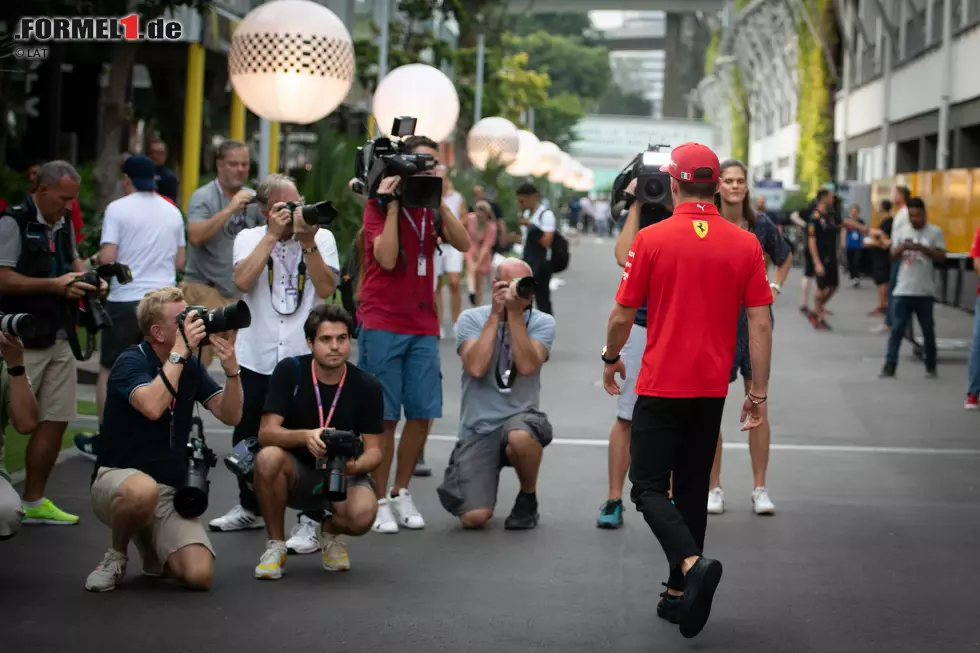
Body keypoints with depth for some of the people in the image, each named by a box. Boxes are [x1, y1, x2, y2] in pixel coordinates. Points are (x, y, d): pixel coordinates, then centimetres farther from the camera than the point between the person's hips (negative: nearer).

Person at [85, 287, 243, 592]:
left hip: (171, 490, 5)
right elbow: (152, 407, -31)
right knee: (144, 489, -43)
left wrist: (231, 370, -17)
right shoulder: (131, 361, -11)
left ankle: (151, 548, 17)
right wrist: (179, 351, -25)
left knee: (198, 574, -19)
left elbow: (230, 415, 0)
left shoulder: (191, 365, 7)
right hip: (117, 478, -5)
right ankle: (116, 555, -10)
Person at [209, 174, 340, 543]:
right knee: (247, 436, 14)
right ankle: (249, 508, 33)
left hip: (304, 356, -2)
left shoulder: (322, 238, 4)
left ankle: (310, 520, -4)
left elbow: (325, 289, -8)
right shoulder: (249, 238, 6)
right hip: (256, 356, 2)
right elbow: (242, 280, -13)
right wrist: (273, 235, -12)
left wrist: (308, 243, -14)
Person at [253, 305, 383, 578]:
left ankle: (330, 531, 9)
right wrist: (306, 436, -38)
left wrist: (355, 465, -30)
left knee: (363, 515, -33)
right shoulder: (290, 371, -11)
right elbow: (266, 433, -18)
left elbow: (373, 450, -6)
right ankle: (275, 545, -11)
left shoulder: (367, 387, -8)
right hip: (296, 473, 0)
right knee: (269, 458, -35)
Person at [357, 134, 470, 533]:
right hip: (383, 324, -5)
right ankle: (380, 501, 5)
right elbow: (387, 258, -17)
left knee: (422, 414, 4)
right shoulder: (379, 205, -3)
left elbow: (463, 244, -3)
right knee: (384, 417, -3)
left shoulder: (430, 207, 12)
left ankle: (401, 493, 17)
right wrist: (393, 205, -15)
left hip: (423, 325, 5)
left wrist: (439, 201, -8)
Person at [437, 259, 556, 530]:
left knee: (520, 436, -40)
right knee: (474, 517, -17)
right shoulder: (471, 319, -1)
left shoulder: (542, 322, 0)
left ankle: (528, 500, -7)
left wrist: (515, 313, -17)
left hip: (520, 418, 0)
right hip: (478, 428, 0)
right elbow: (476, 367, -17)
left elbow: (526, 366, -18)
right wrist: (496, 314, -13)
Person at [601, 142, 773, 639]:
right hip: (712, 390, 4)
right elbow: (760, 324, -2)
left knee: (649, 487, 1)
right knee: (692, 487, 15)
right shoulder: (746, 244, -1)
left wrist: (611, 359, 16)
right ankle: (679, 592, 18)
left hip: (661, 388, -4)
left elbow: (622, 315, -3)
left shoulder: (652, 239, -9)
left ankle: (693, 564, -23)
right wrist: (759, 392, 4)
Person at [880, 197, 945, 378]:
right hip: (903, 290, 1)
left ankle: (931, 366, 20)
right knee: (897, 328, -2)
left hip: (925, 292, -1)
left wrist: (923, 248, -19)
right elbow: (893, 257, 4)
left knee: (928, 330, 8)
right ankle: (890, 365, -2)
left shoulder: (935, 232, 0)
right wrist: (901, 248, -16)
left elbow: (941, 257, -6)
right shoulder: (901, 232, 7)